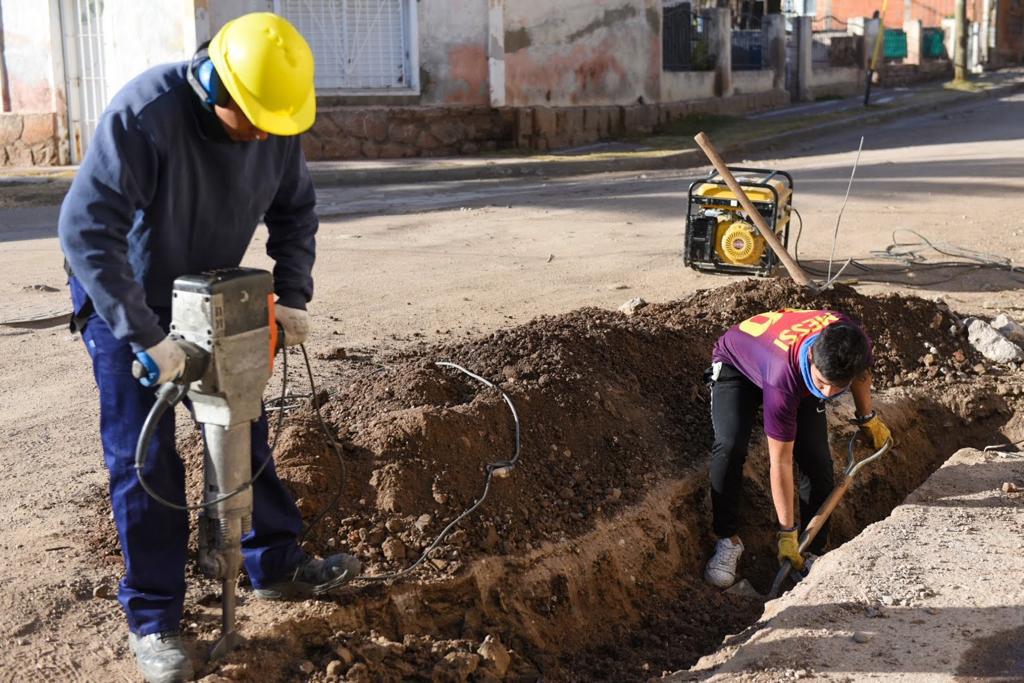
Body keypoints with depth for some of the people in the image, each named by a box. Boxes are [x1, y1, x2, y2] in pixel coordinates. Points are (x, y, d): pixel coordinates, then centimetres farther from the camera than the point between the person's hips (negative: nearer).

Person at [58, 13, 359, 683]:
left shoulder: (277, 123, -16)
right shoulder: (144, 115, -34)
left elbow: (295, 211, 0)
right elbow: (87, 230, -36)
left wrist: (292, 297, -12)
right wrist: (147, 336, -37)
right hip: (122, 300, -5)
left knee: (243, 431, 11)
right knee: (143, 457, -4)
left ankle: (277, 564, 27)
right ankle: (153, 619, 8)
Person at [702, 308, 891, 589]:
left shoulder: (854, 344, -34)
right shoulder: (783, 383, -46)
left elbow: (862, 372, -3)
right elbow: (780, 462, -36)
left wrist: (867, 418, 9)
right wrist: (787, 533, -30)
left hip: (799, 374, 5)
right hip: (737, 365, -5)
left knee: (817, 461, -10)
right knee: (730, 447, -29)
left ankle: (813, 554, 1)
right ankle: (727, 541, -12)